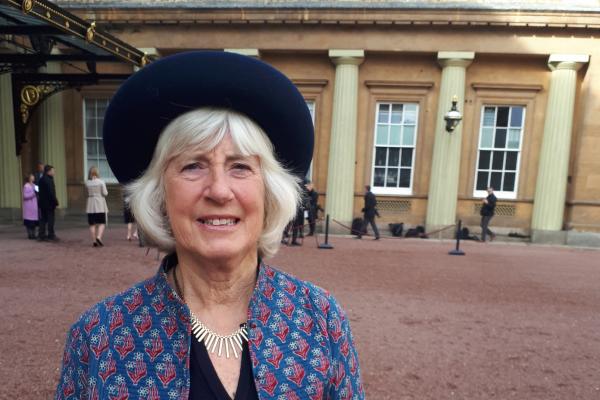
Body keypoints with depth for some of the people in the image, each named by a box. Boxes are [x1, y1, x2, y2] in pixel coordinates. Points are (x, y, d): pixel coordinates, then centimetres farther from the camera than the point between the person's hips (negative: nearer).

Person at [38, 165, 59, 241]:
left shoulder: (41, 179, 12)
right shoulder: (49, 180, -16)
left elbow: (41, 192, 16)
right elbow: (51, 192, -20)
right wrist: (56, 202, -15)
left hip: (42, 203, 9)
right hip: (49, 203, -9)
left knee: (43, 219, 13)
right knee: (50, 219, -2)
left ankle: (41, 235, 16)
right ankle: (51, 235, 2)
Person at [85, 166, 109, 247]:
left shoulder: (87, 183, 0)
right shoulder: (101, 182, -8)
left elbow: (86, 193, 3)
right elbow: (105, 193, -8)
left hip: (90, 205, 3)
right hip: (100, 205, -3)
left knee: (92, 224, 8)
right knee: (102, 223, 3)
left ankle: (94, 241, 10)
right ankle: (99, 237, -16)